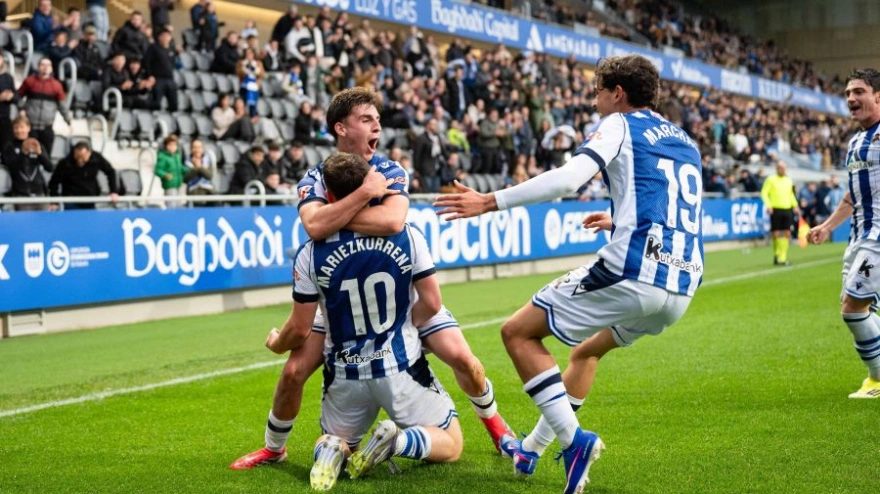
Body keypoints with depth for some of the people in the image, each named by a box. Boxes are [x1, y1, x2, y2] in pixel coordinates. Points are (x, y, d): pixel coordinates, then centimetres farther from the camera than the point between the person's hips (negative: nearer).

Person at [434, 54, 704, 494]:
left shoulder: (619, 125, 2)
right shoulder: (687, 144, 23)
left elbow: (567, 179, -15)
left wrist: (490, 201, -13)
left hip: (630, 275, -8)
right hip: (680, 290, 8)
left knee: (518, 333, 6)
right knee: (587, 350, 32)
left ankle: (573, 440, -6)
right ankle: (531, 449, 36)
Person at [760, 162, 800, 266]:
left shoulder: (788, 180, 15)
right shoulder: (771, 179, 0)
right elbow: (764, 193, -4)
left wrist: (795, 205, 13)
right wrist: (768, 205, -17)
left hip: (787, 209, 4)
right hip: (776, 209, -4)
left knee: (787, 234, -1)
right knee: (776, 234, -4)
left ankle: (783, 258, 1)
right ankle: (776, 255, 13)